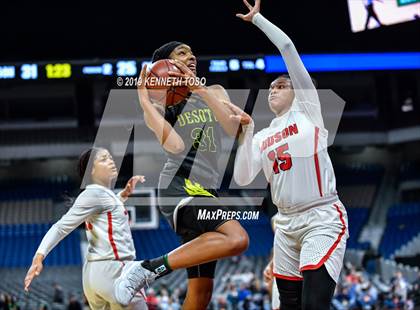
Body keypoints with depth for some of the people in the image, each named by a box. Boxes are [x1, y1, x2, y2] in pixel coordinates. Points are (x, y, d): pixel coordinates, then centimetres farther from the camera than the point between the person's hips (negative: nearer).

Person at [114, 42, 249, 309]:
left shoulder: (215, 93, 18)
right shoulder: (159, 105, 4)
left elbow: (235, 130, -1)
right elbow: (175, 146, -15)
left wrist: (204, 93, -11)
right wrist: (145, 101, -13)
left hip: (206, 192, 6)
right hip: (180, 187, -6)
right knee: (237, 239, -32)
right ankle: (149, 269, -27)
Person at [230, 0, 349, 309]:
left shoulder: (307, 111, 4)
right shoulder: (262, 138, 19)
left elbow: (289, 49, -2)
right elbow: (242, 178, 4)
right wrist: (245, 130, 1)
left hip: (323, 220, -6)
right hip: (287, 225, 7)